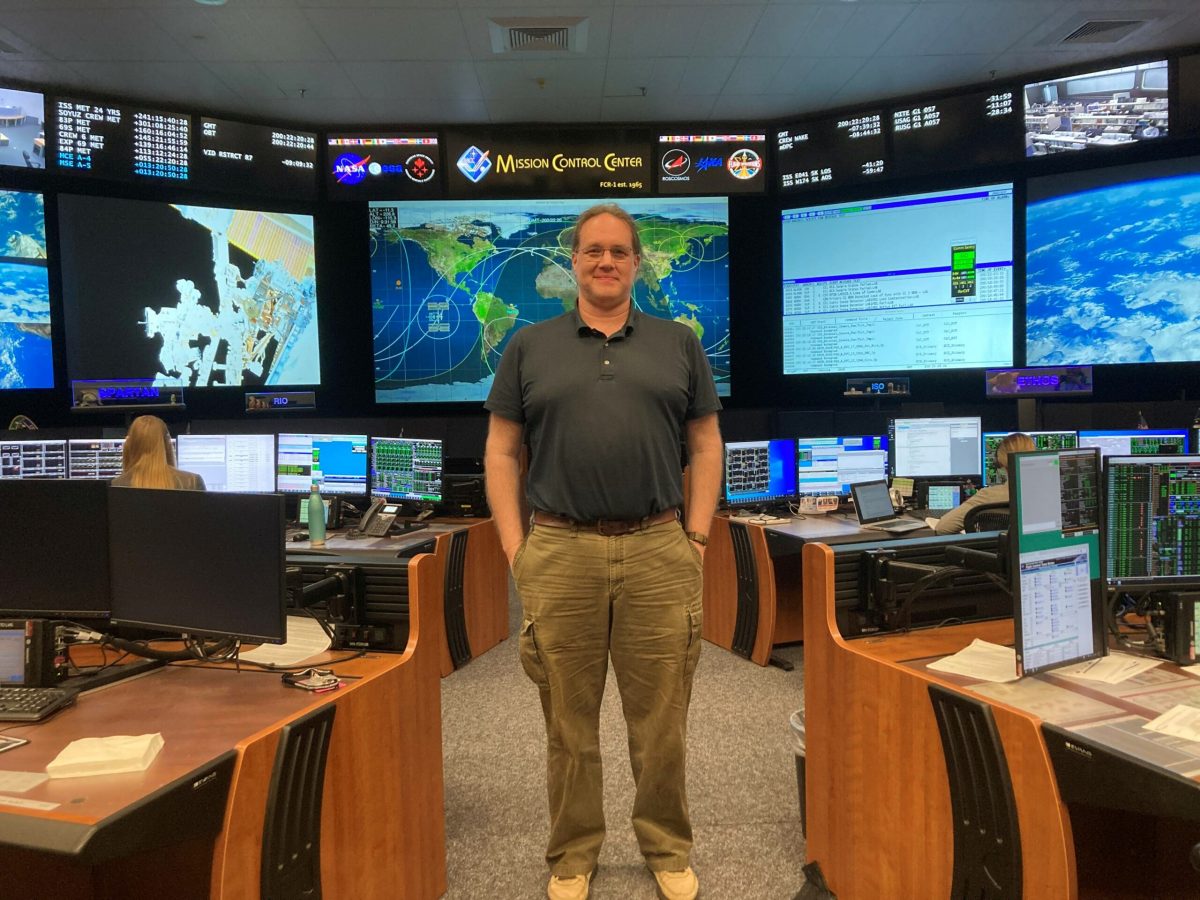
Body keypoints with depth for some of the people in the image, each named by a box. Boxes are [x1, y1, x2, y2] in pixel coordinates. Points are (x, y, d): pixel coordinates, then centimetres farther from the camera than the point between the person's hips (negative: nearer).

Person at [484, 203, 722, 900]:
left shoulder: (679, 344, 11)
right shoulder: (529, 347, 10)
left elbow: (706, 444, 11)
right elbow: (502, 453, 8)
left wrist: (696, 537, 2)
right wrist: (516, 549, 0)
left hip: (658, 551, 1)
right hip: (559, 554, 0)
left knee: (663, 719, 9)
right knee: (569, 721, 11)